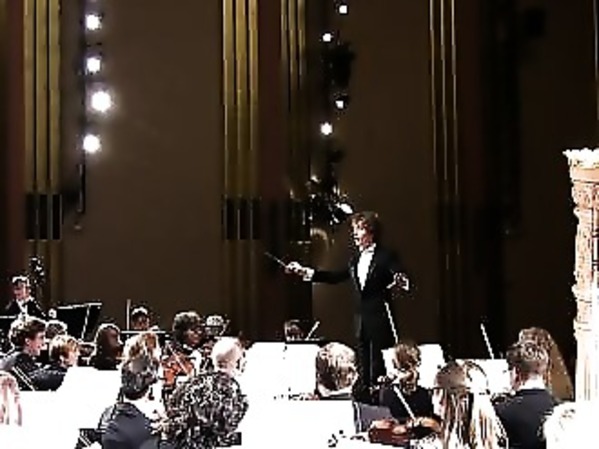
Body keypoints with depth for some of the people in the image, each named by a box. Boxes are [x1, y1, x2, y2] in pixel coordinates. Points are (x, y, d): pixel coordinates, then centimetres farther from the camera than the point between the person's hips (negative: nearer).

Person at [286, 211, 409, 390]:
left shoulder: (386, 256, -7)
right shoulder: (356, 259, 13)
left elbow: (401, 279, -16)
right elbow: (335, 277, 19)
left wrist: (401, 282, -41)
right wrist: (306, 272, 16)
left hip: (380, 320, -7)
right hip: (361, 320, 7)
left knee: (379, 366, -5)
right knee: (363, 366, 10)